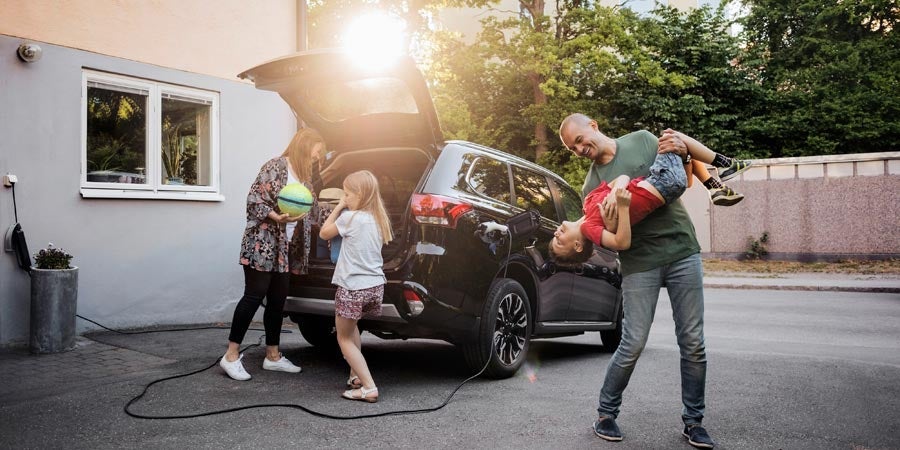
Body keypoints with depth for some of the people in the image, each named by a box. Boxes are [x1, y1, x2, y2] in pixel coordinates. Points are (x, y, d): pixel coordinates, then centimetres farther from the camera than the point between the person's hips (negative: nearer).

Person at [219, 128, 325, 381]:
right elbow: (254, 199, -13)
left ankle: (273, 356, 18)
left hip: (286, 248, 8)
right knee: (254, 296, -6)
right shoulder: (276, 166, -9)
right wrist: (277, 218, -25)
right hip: (262, 243, -8)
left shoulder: (306, 176, 14)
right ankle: (231, 355, 2)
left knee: (278, 300, 9)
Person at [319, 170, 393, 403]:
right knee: (351, 327, 30)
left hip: (353, 288, -8)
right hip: (375, 285, 8)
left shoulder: (350, 218, -15)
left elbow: (324, 233, 0)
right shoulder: (378, 219, 7)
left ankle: (369, 388, -7)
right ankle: (356, 376, 32)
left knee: (344, 338, 4)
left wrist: (339, 207, 6)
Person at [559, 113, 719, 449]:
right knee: (633, 344, -4)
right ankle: (606, 414, 15)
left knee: (692, 343, 2)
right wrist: (607, 223, -22)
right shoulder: (591, 185, 6)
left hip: (683, 251, 1)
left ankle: (693, 421, 16)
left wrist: (682, 148, -6)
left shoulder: (642, 140, 7)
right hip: (640, 263, -1)